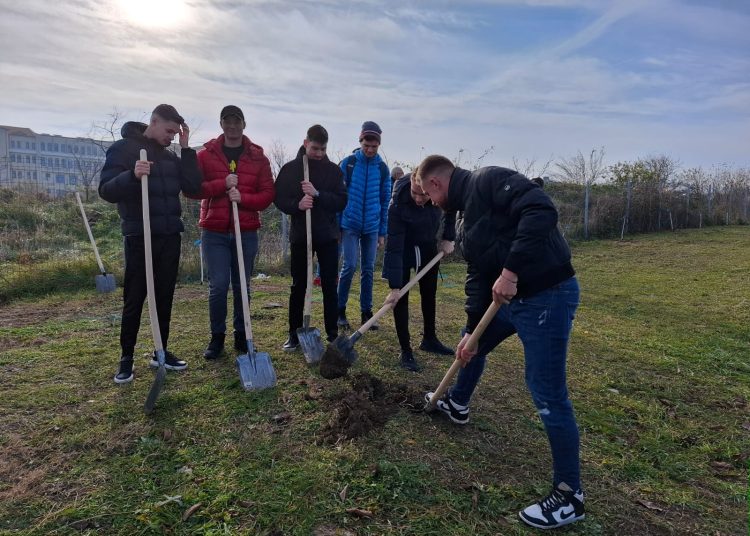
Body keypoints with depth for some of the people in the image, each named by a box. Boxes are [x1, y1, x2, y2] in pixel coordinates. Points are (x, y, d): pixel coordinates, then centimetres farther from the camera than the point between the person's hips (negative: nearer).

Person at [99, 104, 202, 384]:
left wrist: (186, 149, -2)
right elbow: (106, 191, -12)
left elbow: (193, 188, 2)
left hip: (170, 237, 5)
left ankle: (161, 352, 21)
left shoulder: (171, 156, 13)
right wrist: (132, 175, -31)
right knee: (133, 300, 1)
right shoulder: (123, 148, -4)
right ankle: (126, 359, 14)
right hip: (139, 238, -5)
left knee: (165, 298, 10)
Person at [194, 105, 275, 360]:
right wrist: (222, 184, -14)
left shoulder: (258, 157, 8)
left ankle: (242, 336, 21)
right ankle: (217, 337, 13)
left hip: (246, 232, 1)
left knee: (242, 286, 8)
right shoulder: (205, 155, 6)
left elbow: (268, 194, 3)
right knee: (218, 286, -3)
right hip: (214, 232, -1)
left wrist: (243, 198, -13)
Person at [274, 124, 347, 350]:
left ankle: (333, 334, 15)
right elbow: (280, 199, 0)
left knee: (330, 286, 4)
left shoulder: (333, 170, 3)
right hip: (300, 236, 0)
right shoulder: (290, 169, 3)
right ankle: (294, 334, 18)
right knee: (298, 286, 7)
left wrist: (318, 194, -19)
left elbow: (341, 202, -4)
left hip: (328, 236, 0)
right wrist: (297, 205, -20)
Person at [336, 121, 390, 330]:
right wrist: (336, 226, -3)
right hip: (350, 225, -2)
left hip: (371, 227, 3)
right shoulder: (348, 163, -1)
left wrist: (382, 232, 6)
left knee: (368, 269, 7)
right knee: (350, 266, -8)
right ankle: (340, 310, 8)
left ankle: (366, 312, 17)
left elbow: (385, 201, 8)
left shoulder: (382, 168, 5)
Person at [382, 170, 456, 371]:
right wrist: (394, 286, -31)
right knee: (401, 296, -8)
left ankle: (429, 339, 29)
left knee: (429, 294, 12)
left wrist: (448, 238, -6)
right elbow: (394, 248, -32)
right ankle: (405, 350, 2)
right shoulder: (398, 204, -35)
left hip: (428, 245, 4)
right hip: (404, 247, -4)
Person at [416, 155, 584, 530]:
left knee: (547, 395, -4)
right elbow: (477, 277, 14)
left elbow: (542, 211, -28)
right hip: (508, 299, 10)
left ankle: (569, 496, 15)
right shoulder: (466, 221, 15)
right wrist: (471, 330, 9)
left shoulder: (488, 181, -13)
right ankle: (457, 404, 53)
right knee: (471, 343, 27)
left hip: (547, 295, -10)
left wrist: (511, 271, -30)